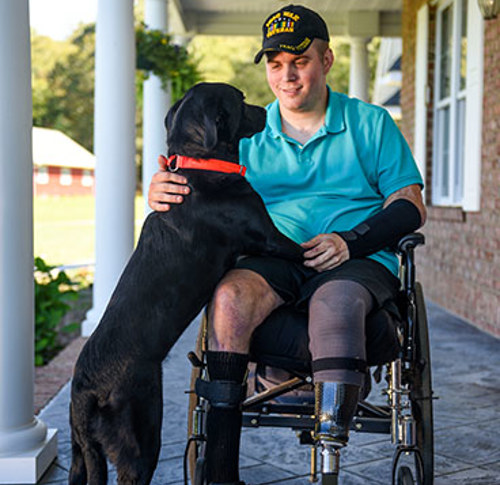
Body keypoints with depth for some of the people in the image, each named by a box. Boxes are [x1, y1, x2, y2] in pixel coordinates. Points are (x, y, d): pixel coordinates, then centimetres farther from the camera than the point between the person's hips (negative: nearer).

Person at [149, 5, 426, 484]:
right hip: (273, 259, 2)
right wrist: (163, 192, -17)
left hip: (359, 262, -1)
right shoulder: (248, 135, 17)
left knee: (335, 300, -37)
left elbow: (410, 205, 5)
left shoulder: (370, 123, 12)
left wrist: (351, 241, -13)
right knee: (229, 294, -32)